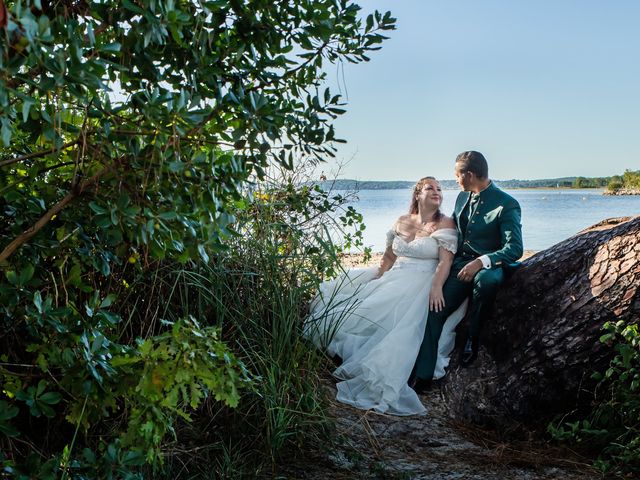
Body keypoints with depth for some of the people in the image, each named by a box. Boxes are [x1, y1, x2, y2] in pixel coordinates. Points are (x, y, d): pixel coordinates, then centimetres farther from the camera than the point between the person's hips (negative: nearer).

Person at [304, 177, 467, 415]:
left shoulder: (445, 224, -1)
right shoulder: (401, 222, 14)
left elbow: (445, 261, -12)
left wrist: (436, 287, -28)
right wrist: (375, 281, 3)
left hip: (421, 283, -6)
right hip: (393, 278, 6)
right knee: (339, 292, -4)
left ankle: (378, 378, -23)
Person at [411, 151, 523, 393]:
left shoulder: (507, 205, -9)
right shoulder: (462, 197, 13)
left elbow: (515, 248, -17)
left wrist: (481, 262, -30)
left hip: (488, 266, -5)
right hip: (459, 264, 5)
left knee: (486, 279, -41)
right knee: (434, 310, -16)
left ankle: (472, 336, -14)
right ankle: (422, 376, -15)